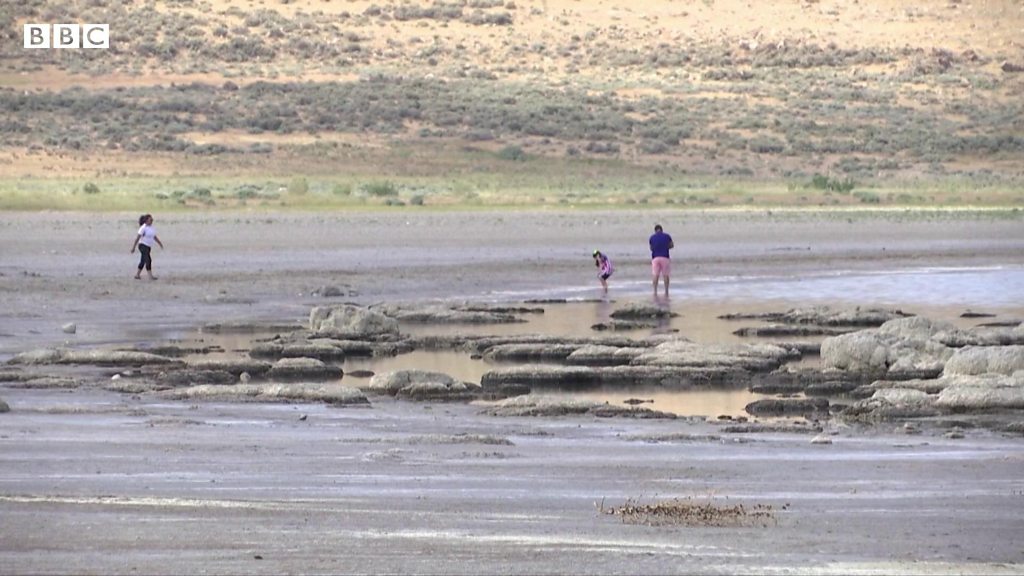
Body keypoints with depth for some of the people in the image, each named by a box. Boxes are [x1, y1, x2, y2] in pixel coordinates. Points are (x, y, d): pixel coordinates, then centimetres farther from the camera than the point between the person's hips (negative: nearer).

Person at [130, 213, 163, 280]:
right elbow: (137, 237, -14)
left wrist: (160, 244, 14)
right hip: (143, 246, -8)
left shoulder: (151, 227, 10)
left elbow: (155, 237, 20)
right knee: (148, 260, -14)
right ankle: (150, 276, -15)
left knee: (143, 261, 12)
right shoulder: (143, 228, -14)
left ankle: (137, 275, 21)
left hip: (148, 247, 8)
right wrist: (133, 247, -15)